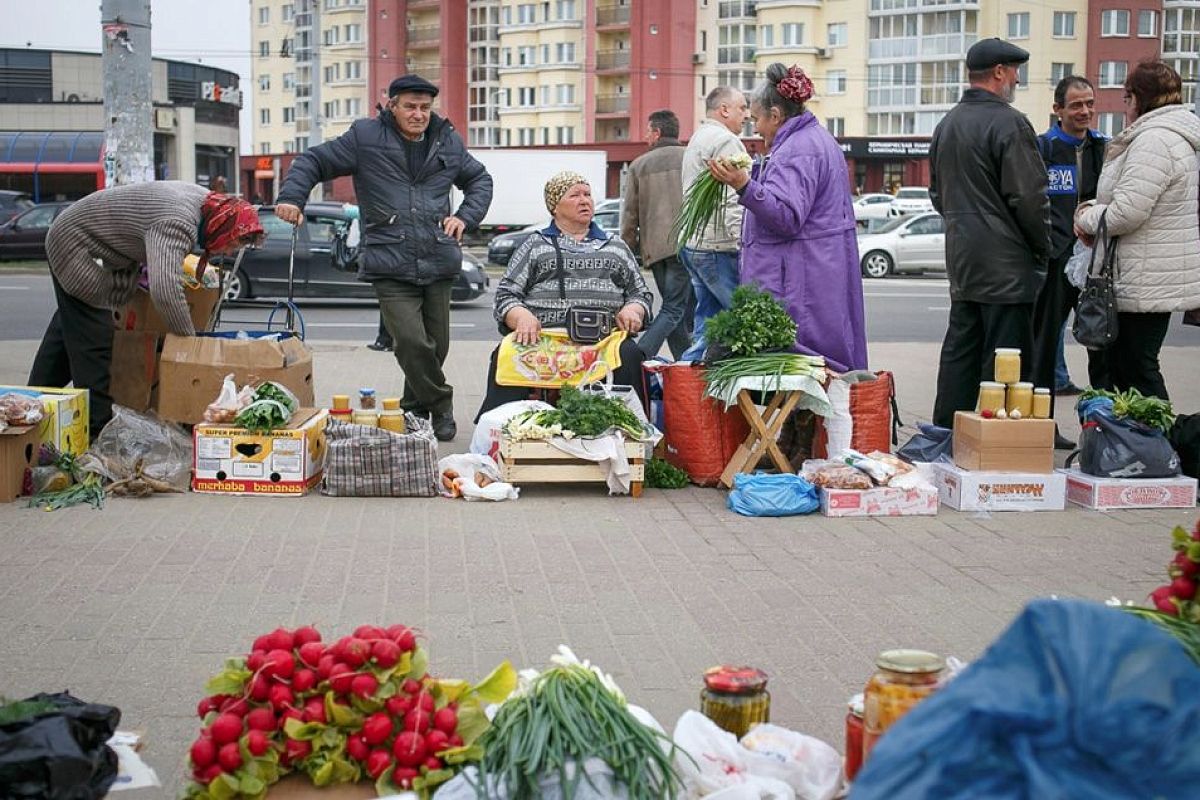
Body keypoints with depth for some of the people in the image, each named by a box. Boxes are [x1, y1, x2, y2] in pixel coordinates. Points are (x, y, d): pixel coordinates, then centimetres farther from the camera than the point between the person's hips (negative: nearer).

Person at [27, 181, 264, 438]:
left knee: (69, 326, 24)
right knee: (93, 340, -10)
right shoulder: (176, 225, -38)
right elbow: (165, 290, -50)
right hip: (72, 246, -10)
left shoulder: (206, 199, -7)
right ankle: (97, 429, -5)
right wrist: (190, 338, -39)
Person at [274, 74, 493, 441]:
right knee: (412, 342, -19)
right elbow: (312, 161, 6)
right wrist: (291, 198, -11)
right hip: (391, 266, -4)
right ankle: (441, 406, 2)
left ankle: (414, 409, 29)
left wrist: (465, 217, 10)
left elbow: (480, 179, 27)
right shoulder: (365, 138, 2)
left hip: (439, 264, 4)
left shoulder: (448, 141, 13)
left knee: (437, 345, 7)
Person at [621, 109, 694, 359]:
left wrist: (628, 248, 17)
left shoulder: (639, 165, 9)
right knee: (674, 310, -5)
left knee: (676, 308, 13)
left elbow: (629, 213, 9)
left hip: (653, 247, 3)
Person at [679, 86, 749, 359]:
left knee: (706, 328, 11)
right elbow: (731, 201, -19)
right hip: (718, 246, -10)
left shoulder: (697, 139, 25)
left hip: (693, 243, 10)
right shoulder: (726, 141, -9)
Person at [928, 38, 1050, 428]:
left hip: (961, 262, 8)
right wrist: (1043, 248, -3)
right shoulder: (1009, 123, -14)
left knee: (959, 353, 13)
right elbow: (1029, 197, -16)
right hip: (1006, 264, -8)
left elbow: (937, 194, 21)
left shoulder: (945, 125, 14)